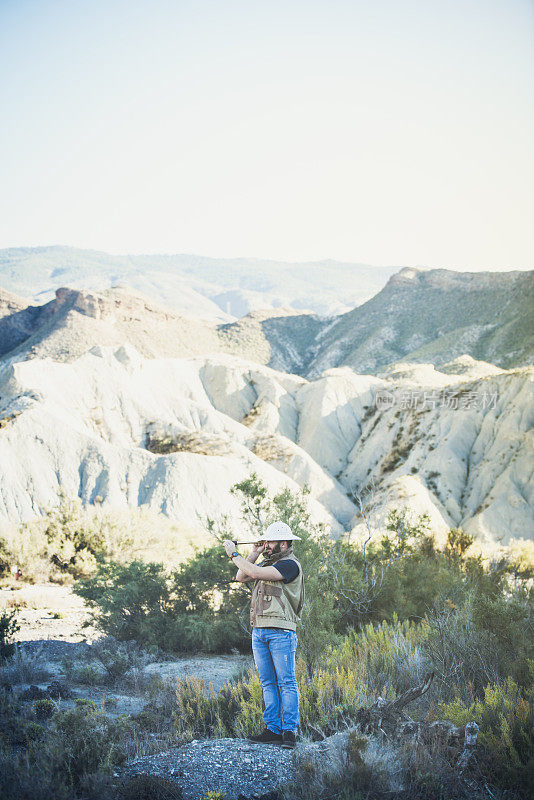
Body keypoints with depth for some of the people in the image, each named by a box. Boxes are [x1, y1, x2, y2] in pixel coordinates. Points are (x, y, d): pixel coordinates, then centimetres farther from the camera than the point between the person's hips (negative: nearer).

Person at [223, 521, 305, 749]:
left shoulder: (290, 565, -9)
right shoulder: (268, 562, 18)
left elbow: (254, 572, -17)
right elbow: (241, 576, 16)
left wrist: (234, 554, -6)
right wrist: (254, 554, 8)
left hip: (281, 632, -8)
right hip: (259, 631, 8)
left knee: (286, 682, -6)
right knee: (268, 683, 8)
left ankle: (289, 731, -4)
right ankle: (273, 730, 11)